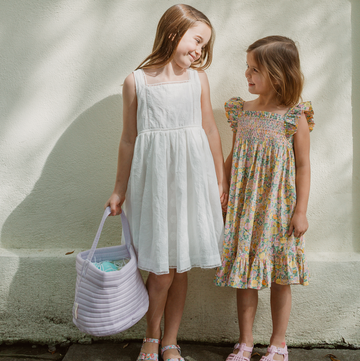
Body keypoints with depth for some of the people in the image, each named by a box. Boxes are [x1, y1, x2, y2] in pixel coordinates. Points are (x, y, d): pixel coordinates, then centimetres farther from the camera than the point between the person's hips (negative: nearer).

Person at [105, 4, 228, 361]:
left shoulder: (198, 79, 6)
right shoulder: (136, 81, 0)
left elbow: (210, 131, 11)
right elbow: (129, 139, 5)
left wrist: (221, 180, 13)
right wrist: (119, 190, 9)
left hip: (191, 178, 2)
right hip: (153, 180, -2)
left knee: (180, 268, 8)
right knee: (161, 271, 0)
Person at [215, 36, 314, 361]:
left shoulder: (295, 117, -9)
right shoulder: (242, 112, 3)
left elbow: (303, 166, -6)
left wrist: (300, 210, -8)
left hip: (278, 209, -3)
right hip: (245, 207, 4)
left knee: (280, 279, 9)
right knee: (244, 275, 10)